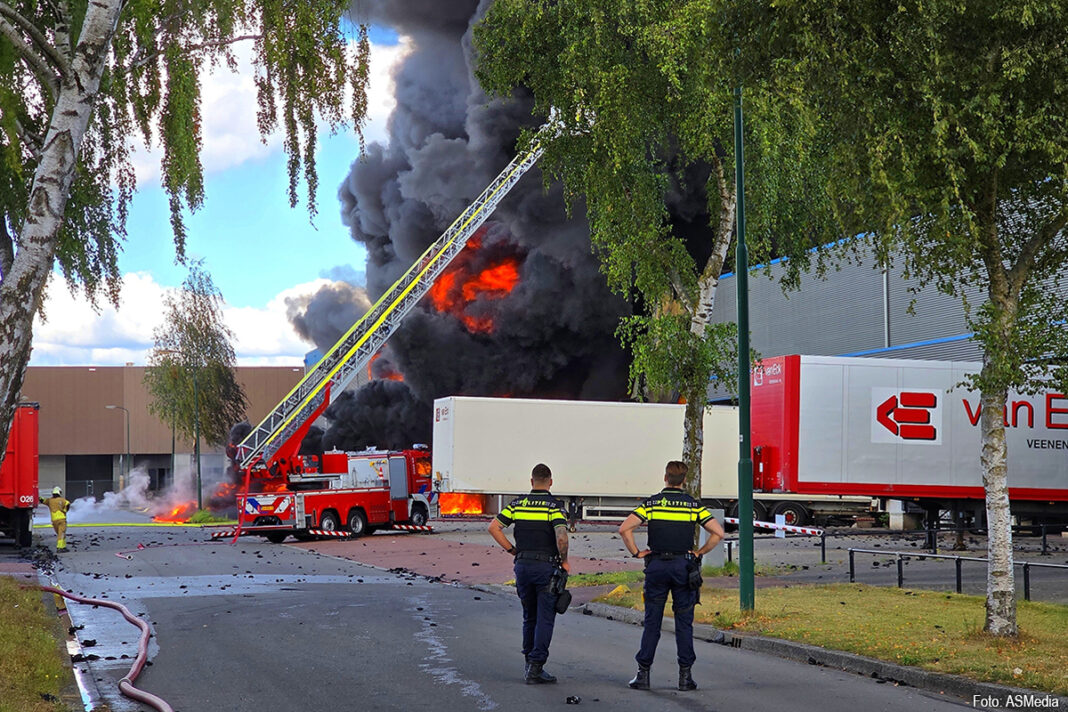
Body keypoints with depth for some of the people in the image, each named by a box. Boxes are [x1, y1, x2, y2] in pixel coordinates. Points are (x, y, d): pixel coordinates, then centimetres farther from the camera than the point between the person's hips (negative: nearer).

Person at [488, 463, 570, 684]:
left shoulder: (518, 503, 7)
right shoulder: (554, 505, -7)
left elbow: (494, 527, 3)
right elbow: (561, 536, -20)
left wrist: (512, 550, 9)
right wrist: (564, 561, -6)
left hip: (522, 565, 4)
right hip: (546, 566, -4)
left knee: (529, 618, 17)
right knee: (545, 618, 0)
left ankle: (530, 664, 20)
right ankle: (535, 668, -6)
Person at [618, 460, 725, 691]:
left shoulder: (651, 503, -1)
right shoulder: (694, 505, 1)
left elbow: (624, 528, -11)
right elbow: (718, 532, -5)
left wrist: (636, 553, 0)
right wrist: (700, 553, 4)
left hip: (656, 566, 0)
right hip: (683, 566, 0)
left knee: (652, 622, 5)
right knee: (684, 622, 4)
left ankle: (643, 674, 4)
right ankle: (685, 675, 3)